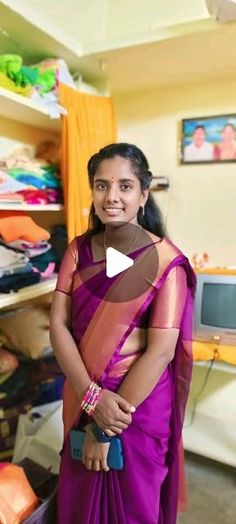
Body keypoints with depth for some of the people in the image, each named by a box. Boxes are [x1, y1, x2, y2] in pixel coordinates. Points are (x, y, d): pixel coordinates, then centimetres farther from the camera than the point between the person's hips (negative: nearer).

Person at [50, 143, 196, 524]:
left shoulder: (165, 261, -17)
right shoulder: (78, 250, -4)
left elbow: (161, 351, -20)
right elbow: (58, 325, -8)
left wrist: (104, 428, -15)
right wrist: (92, 396, -19)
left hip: (141, 402, -4)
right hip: (83, 397, 4)